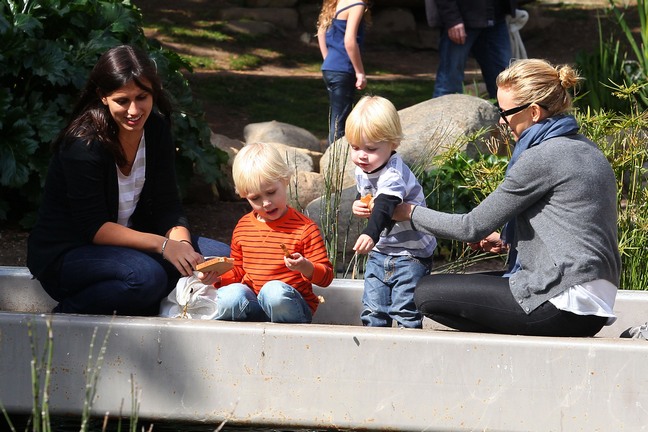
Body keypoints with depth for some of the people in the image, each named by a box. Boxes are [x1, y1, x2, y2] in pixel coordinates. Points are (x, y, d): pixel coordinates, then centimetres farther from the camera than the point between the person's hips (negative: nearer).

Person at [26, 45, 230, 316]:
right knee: (146, 275, -36)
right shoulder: (84, 143, -22)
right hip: (65, 253, -7)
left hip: (126, 240, 8)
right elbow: (92, 227, -24)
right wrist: (162, 245, -33)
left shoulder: (156, 128, -1)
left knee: (221, 258, -8)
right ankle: (69, 313, -14)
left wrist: (182, 243, -23)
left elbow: (166, 205, -1)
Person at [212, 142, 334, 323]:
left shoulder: (304, 228, -1)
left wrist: (305, 267, -22)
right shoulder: (242, 228, 13)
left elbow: (326, 276, -1)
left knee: (274, 290, -38)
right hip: (251, 304, 3)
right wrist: (217, 277, 2)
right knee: (230, 295, -32)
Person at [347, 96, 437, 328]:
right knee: (372, 310, 10)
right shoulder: (361, 172, 1)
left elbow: (384, 206, -43)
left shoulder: (393, 175, -26)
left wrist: (371, 233, -60)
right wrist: (358, 205, -4)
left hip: (410, 253, -8)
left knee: (405, 310, -9)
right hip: (380, 251, 8)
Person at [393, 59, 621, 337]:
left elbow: (472, 227, -8)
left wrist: (409, 212, 4)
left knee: (428, 293, -3)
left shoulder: (542, 158, -13)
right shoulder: (585, 149, 14)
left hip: (564, 308, -10)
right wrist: (507, 240, 23)